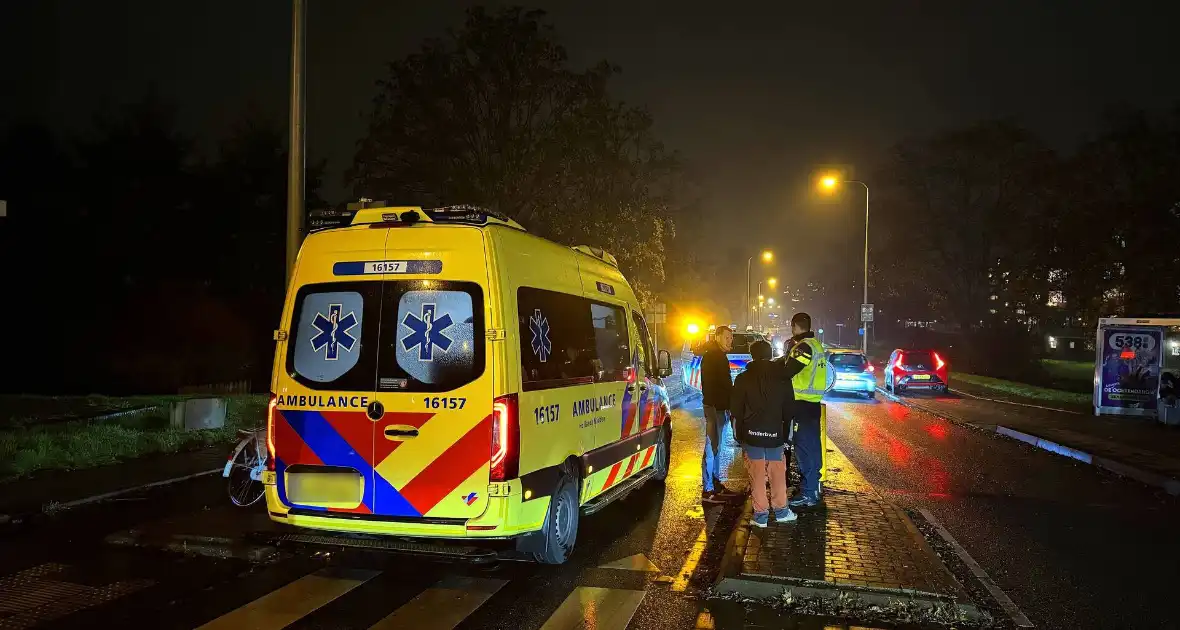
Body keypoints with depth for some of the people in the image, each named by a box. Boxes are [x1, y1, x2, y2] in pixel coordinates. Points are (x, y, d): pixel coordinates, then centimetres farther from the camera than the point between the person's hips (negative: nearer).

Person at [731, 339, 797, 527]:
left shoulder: (743, 379, -2)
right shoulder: (782, 378, 3)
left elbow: (736, 411, -1)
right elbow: (788, 410, 6)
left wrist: (739, 434, 7)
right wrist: (785, 434, 12)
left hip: (752, 434, -1)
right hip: (775, 434, 2)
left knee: (757, 474, 4)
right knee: (778, 473, 13)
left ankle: (761, 515, 6)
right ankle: (781, 511, 21)